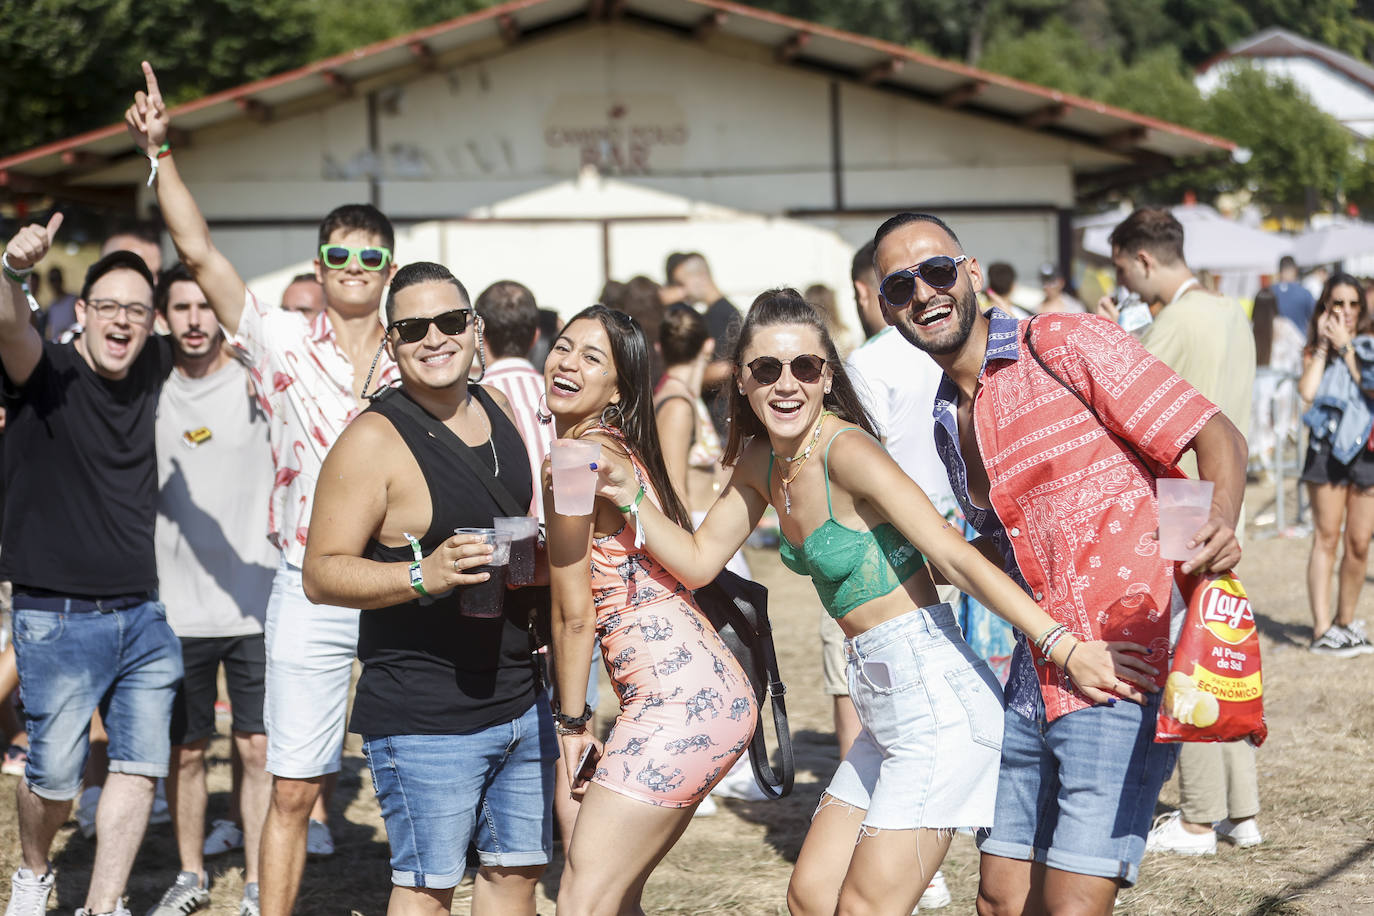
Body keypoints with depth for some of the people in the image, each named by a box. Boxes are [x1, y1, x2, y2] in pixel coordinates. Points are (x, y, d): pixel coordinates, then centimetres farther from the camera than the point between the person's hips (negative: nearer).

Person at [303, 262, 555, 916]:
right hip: (424, 718, -7)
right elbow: (321, 574, -16)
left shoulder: (504, 412, 10)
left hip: (522, 702, 7)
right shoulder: (374, 440, -13)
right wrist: (423, 577, -28)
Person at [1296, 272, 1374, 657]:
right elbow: (1308, 392, -10)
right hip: (1327, 448, -1)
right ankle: (1322, 629, -10)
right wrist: (1323, 345, -4)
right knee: (1326, 538, -7)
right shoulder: (1314, 350, 9)